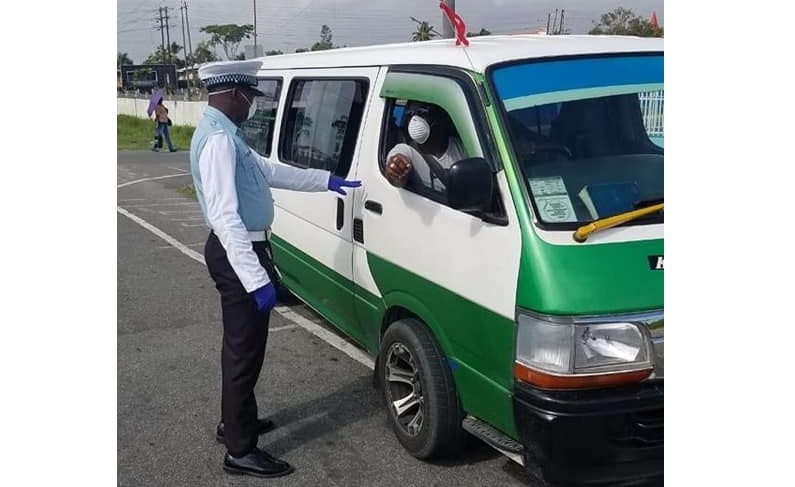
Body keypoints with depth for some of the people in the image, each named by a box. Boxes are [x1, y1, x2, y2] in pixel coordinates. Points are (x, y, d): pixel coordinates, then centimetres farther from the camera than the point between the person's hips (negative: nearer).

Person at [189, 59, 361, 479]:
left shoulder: (221, 132, 12)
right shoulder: (218, 138, -22)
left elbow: (269, 170, 20)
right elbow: (225, 216, -29)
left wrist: (326, 180, 22)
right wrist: (256, 278, -32)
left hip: (238, 251, 11)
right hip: (238, 254, -11)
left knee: (240, 345, 22)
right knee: (245, 349, -3)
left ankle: (235, 421, 38)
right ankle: (241, 450, 7)